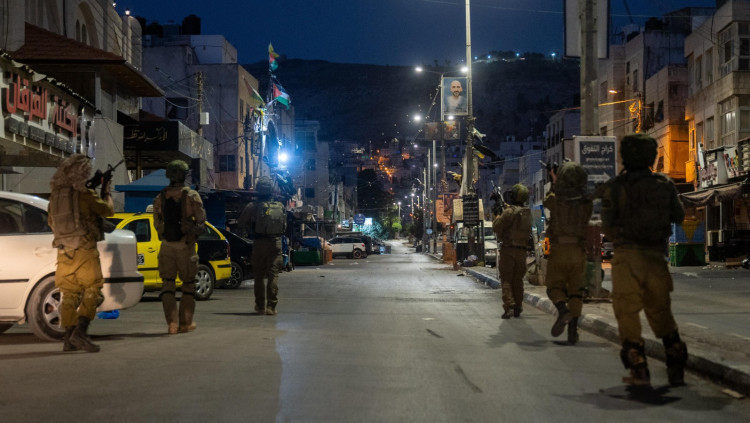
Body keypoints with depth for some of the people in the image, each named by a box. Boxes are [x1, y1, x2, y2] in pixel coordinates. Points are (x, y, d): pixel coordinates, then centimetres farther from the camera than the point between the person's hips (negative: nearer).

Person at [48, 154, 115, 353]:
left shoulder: (55, 195, 8)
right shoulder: (85, 194, -10)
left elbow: (51, 222, 21)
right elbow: (108, 210, 2)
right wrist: (106, 191, 18)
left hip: (64, 252, 6)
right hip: (84, 251, -6)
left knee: (70, 295, 12)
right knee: (92, 292, -1)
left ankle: (68, 339, 11)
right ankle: (80, 332, -16)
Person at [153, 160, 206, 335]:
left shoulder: (160, 198, 4)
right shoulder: (192, 196, -7)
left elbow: (157, 224, 9)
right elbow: (201, 221, -8)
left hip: (167, 246, 2)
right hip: (186, 246, -2)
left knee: (168, 284, 6)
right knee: (188, 284, 9)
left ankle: (172, 323, -2)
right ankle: (186, 323, 11)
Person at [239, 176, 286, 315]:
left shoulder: (253, 206, -8)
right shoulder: (280, 206, 1)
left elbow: (242, 223, 1)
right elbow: (284, 225, 12)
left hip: (260, 243, -1)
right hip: (276, 242, 1)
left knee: (259, 275, 10)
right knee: (273, 275, 2)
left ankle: (260, 306, 16)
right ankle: (271, 306, -4)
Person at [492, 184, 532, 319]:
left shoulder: (509, 212, -13)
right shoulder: (527, 213, 10)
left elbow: (496, 228, -10)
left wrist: (497, 217, 7)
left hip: (508, 249, -6)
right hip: (522, 251, 6)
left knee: (506, 280, -2)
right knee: (518, 280, 14)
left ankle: (509, 307, -15)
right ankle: (518, 308, 16)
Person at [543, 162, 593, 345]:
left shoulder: (555, 200, -5)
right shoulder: (587, 204, 0)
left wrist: (554, 182, 33)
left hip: (559, 249, -2)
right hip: (578, 252, 2)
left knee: (554, 286, 9)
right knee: (575, 290, 8)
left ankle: (563, 309, -23)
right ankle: (573, 330, 0)